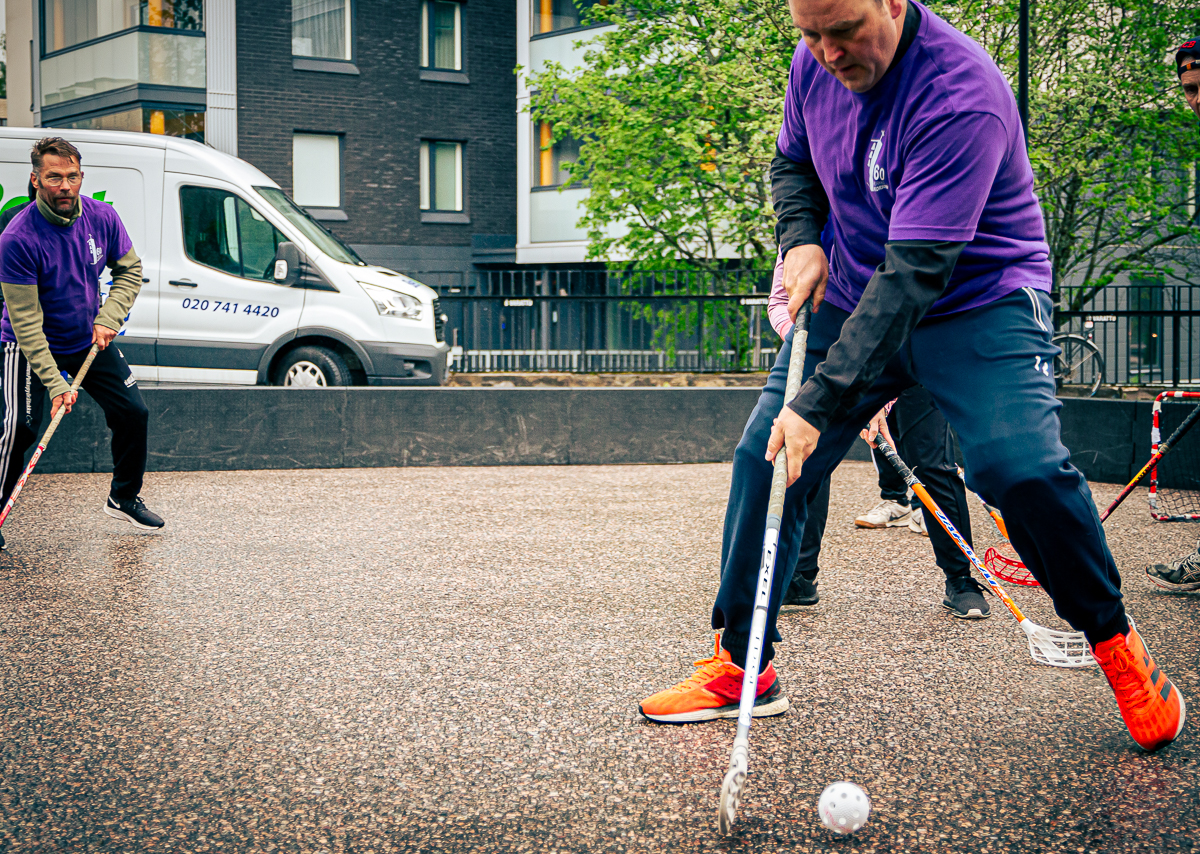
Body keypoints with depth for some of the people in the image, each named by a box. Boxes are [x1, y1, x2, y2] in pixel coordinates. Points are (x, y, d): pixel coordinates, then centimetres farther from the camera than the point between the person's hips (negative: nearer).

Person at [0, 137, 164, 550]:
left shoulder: (102, 217, -12)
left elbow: (130, 271, 4)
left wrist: (108, 319, -12)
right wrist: (54, 383, -29)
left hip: (90, 341, 5)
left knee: (133, 412, 3)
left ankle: (123, 498, 24)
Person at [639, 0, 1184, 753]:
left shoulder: (960, 93, -30)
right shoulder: (815, 65, -7)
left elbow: (916, 273, -35)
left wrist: (821, 402, -39)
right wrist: (802, 239, -7)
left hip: (979, 301, -6)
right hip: (854, 297, 6)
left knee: (1022, 468, -25)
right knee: (764, 456, -3)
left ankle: (1114, 638, 1)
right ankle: (741, 669, 11)